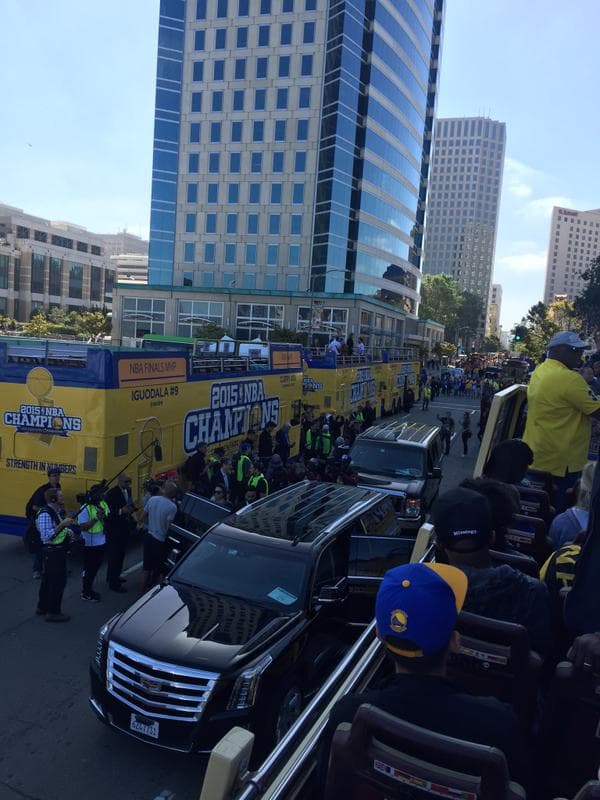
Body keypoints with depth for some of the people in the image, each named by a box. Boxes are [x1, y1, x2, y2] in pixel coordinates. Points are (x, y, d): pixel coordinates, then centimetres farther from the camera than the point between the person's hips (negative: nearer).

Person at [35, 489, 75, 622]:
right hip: (53, 552, -10)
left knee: (49, 580, 19)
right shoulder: (45, 514, -21)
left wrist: (66, 528, 5)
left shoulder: (55, 511, 9)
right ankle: (53, 612, 7)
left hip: (57, 551, 10)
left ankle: (42, 607, 32)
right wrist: (62, 524, -29)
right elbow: (46, 535, -27)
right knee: (58, 581, -3)